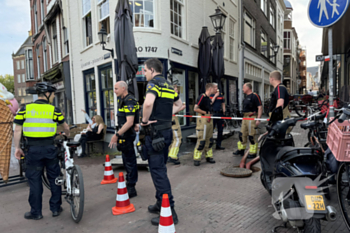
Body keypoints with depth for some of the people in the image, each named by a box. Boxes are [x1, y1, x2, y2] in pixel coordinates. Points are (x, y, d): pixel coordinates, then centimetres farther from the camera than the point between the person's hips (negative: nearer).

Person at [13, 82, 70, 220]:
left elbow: (17, 130, 0)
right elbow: (65, 127, 11)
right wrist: (67, 135, 32)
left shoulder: (25, 109, 2)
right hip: (49, 148, -1)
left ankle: (36, 212, 20)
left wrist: (17, 148, 9)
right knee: (54, 178, 13)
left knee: (34, 180, 11)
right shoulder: (54, 110, -1)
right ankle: (56, 208, 22)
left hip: (33, 149, 1)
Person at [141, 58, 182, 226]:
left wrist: (144, 120, -16)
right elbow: (178, 104, 27)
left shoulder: (154, 82, -12)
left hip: (155, 132, -9)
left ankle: (169, 211, 2)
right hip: (167, 130, 9)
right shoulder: (169, 85, 15)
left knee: (158, 170, -3)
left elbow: (148, 103, -31)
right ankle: (160, 204, 30)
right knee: (160, 168, 18)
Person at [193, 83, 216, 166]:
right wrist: (205, 112, -11)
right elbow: (196, 109, -19)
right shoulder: (202, 96, -13)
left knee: (209, 140, 12)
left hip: (209, 120, 9)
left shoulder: (208, 98, 15)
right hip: (202, 120, -9)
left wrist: (210, 114, 8)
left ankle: (208, 156, 23)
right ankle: (196, 158, 1)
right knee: (201, 140, -7)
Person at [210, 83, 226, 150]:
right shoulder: (210, 95, 0)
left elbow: (223, 103, 19)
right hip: (212, 114, -5)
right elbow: (210, 103, -15)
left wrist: (224, 111, 12)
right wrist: (215, 96, -13)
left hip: (220, 114, 5)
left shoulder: (221, 95, 13)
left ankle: (218, 145, 19)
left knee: (220, 130, 8)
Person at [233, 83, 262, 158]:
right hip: (245, 117, 9)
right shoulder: (246, 97, 17)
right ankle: (241, 150, 25)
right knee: (242, 134, 14)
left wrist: (258, 119, -21)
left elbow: (260, 107, -15)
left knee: (252, 136, -3)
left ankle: (253, 153, 7)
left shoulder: (255, 96, -11)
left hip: (251, 117, -9)